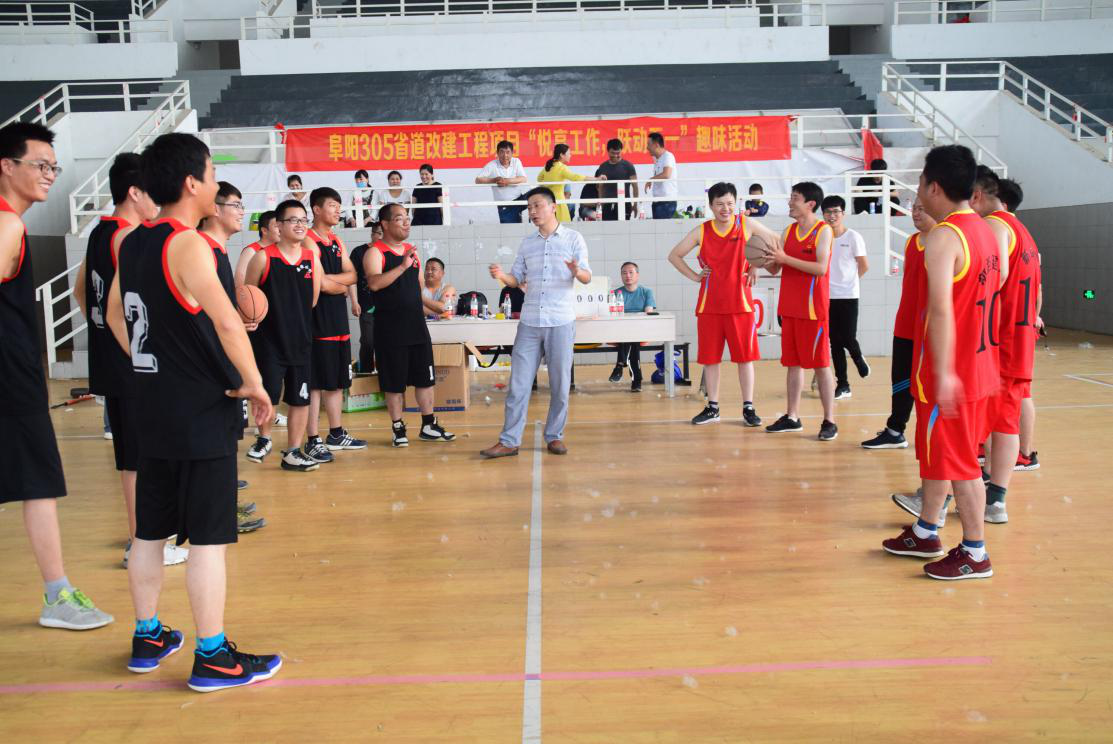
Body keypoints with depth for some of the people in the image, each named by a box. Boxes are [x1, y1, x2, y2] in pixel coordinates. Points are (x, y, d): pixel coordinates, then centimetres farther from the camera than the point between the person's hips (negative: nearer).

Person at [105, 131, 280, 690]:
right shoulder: (187, 245, -16)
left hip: (154, 409, 9)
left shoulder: (132, 243, 9)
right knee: (208, 537, -1)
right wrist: (254, 385, -16)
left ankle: (147, 639, 30)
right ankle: (212, 658, 7)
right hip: (203, 414, -9)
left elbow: (116, 313, 21)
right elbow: (227, 322, -26)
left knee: (150, 531, 16)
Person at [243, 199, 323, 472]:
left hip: (300, 341, 3)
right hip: (268, 340, -3)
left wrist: (294, 317, 6)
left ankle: (292, 453, 19)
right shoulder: (263, 257, -6)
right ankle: (264, 439, 28)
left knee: (300, 398, 6)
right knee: (267, 395, 0)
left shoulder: (312, 259, 3)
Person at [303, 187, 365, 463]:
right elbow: (322, 285, -19)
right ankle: (312, 440, 1)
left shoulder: (337, 242, 16)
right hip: (318, 319, -9)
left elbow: (352, 275, 7)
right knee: (315, 382, -4)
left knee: (337, 380, 14)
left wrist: (330, 278, -11)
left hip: (339, 319, 9)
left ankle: (336, 434, 25)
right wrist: (343, 286, 0)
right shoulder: (309, 241, -11)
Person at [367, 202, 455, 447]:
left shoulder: (412, 251, 12)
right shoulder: (375, 252, -8)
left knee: (425, 378, 9)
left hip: (417, 325, 6)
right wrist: (402, 266, -31)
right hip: (390, 328, -6)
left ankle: (429, 426, 19)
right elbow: (374, 283, -26)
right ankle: (398, 429, 14)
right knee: (394, 382, 2)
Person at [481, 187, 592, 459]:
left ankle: (555, 436, 17)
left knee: (560, 384, 4)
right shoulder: (527, 243, 13)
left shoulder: (573, 238, 2)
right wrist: (502, 276, -9)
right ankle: (509, 441, 4)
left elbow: (587, 278, -3)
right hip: (529, 322, 3)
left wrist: (577, 271, -26)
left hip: (561, 322, -3)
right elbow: (517, 279, 12)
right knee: (518, 383, 0)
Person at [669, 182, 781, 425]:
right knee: (710, 358, 6)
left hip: (740, 303, -1)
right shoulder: (701, 232, 2)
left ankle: (748, 408, 12)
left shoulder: (746, 225, -1)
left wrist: (757, 266, 2)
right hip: (709, 305, 2)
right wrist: (694, 276, 2)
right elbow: (674, 255, 12)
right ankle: (712, 408, 17)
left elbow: (776, 242, 9)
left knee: (745, 357, 2)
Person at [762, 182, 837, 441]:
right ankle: (792, 417, 19)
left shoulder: (823, 230, -7)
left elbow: (821, 268, -19)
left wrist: (785, 258, -21)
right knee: (792, 362, 10)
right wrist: (767, 258, -8)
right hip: (789, 307, 6)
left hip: (813, 308, -6)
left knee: (820, 363, -2)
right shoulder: (789, 231, 12)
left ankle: (829, 421, 4)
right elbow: (775, 268, 13)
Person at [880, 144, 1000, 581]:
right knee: (936, 454, 19)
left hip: (949, 373, -9)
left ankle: (974, 555, 12)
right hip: (976, 364, 9)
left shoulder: (942, 237, -19)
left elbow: (941, 308, -28)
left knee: (957, 461, 1)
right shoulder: (984, 231, 10)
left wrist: (943, 373, -30)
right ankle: (925, 533, 32)